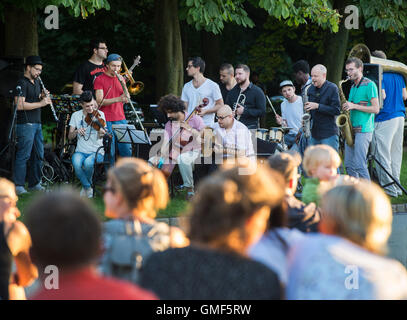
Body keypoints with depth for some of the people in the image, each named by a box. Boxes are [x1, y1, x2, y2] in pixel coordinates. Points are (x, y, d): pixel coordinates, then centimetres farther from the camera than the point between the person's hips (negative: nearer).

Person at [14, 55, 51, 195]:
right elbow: (19, 105, -21)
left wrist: (43, 96, 8)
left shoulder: (36, 82, 18)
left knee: (38, 155, 10)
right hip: (25, 124, -9)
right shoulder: (22, 83, -10)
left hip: (37, 123, 9)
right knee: (23, 156, -9)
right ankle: (18, 186, -6)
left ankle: (34, 183, 18)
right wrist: (40, 103, -19)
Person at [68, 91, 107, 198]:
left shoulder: (99, 114, 0)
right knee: (76, 164, -34)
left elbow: (99, 137, -11)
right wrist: (76, 131, -17)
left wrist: (101, 133, -35)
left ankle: (86, 186, -3)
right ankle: (89, 188, -9)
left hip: (96, 152, -2)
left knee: (88, 163, -36)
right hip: (81, 152, 2)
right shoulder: (76, 115, 8)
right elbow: (70, 137, 6)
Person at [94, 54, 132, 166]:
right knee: (109, 152, -6)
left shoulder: (120, 79, 15)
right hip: (106, 121, -4)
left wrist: (123, 83, -5)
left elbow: (126, 100, 10)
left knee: (127, 149, -1)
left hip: (120, 119, 4)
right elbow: (100, 102, -11)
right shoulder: (100, 80, -1)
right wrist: (117, 99, -23)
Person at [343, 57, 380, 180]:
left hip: (364, 129, -8)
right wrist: (346, 107, 6)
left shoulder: (369, 85, -6)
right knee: (349, 164, 6)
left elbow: (376, 109, -12)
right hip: (351, 129, 8)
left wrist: (354, 106, -15)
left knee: (359, 164, -13)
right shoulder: (353, 87, 19)